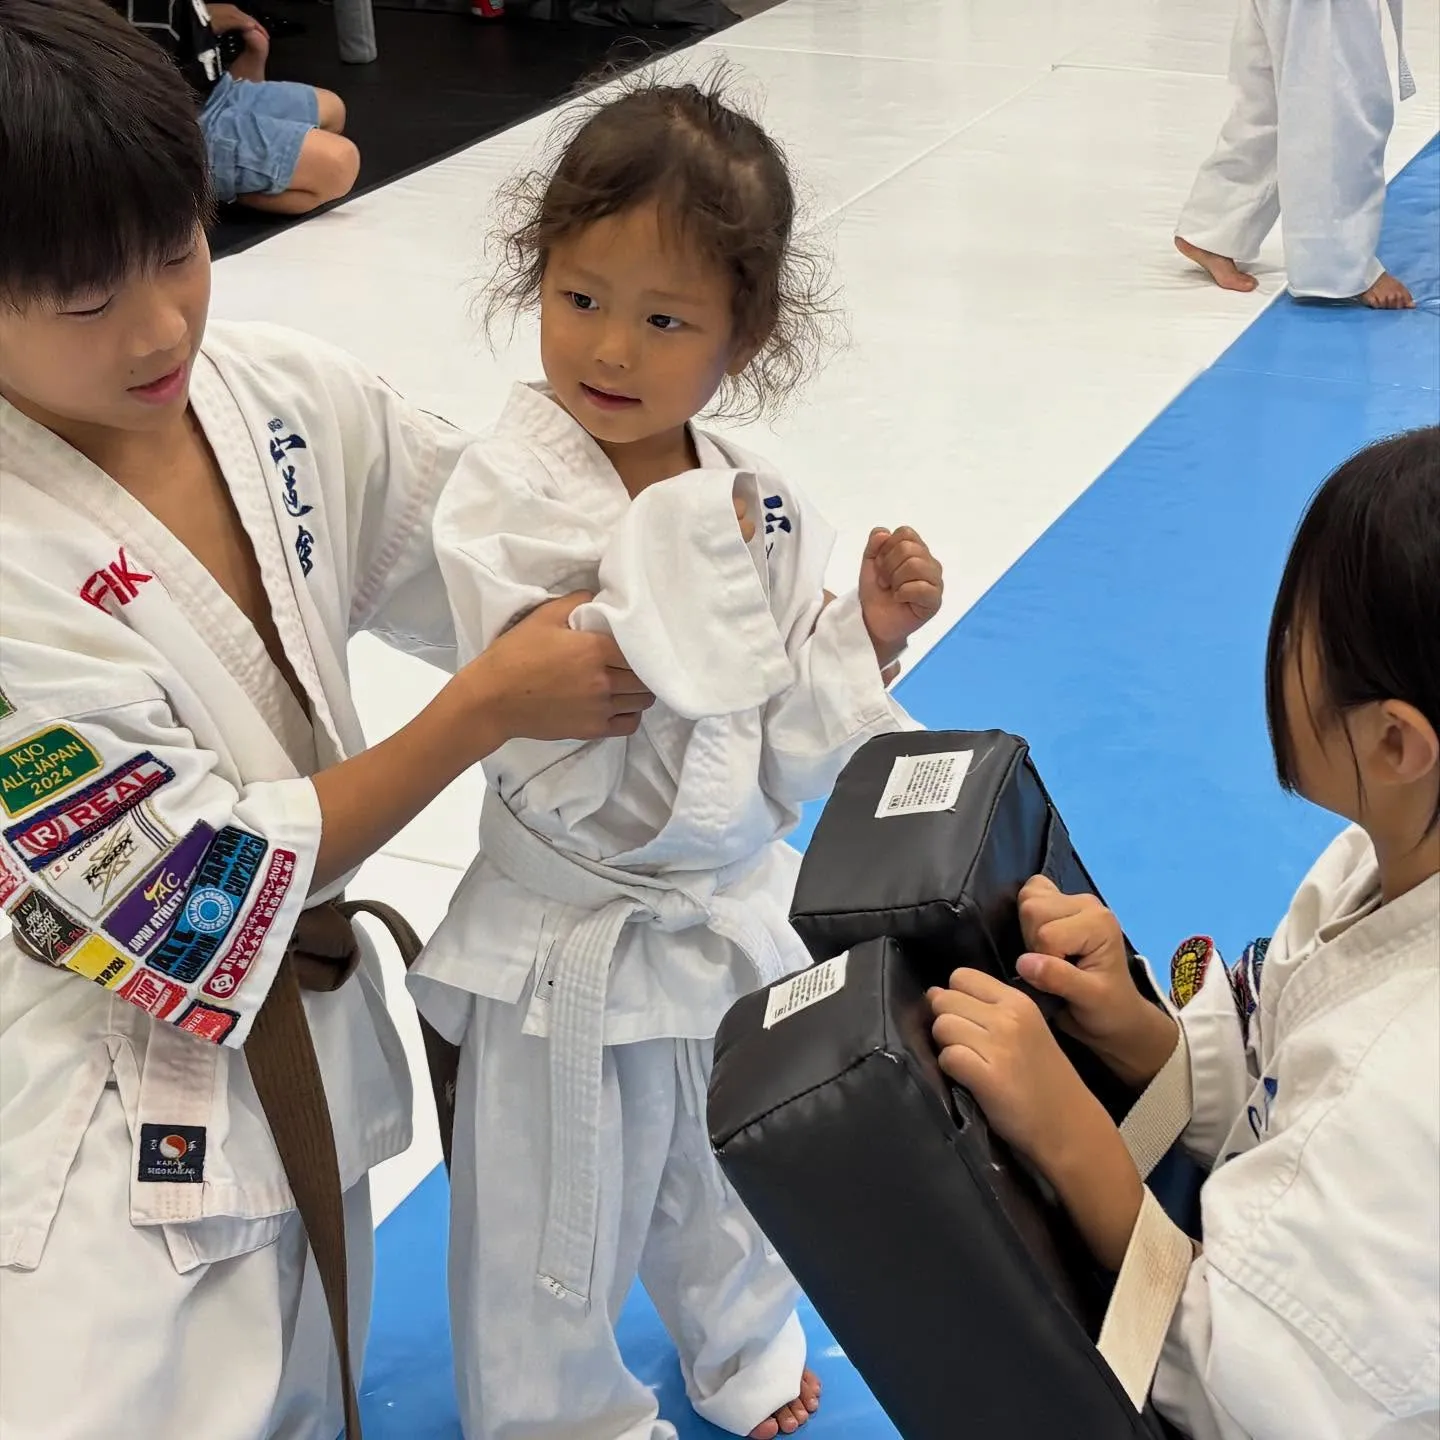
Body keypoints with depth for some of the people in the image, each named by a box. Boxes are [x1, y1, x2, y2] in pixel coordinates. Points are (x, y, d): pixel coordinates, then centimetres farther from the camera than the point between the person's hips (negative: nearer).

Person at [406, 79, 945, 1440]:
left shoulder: (756, 505, -7)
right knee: (555, 1244, 13)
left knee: (729, 1182, 29)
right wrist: (684, 558, -29)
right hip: (571, 948, -5)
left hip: (734, 909, 5)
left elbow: (786, 758, -1)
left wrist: (865, 634, -17)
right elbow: (555, 763, -29)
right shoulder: (505, 500, -22)